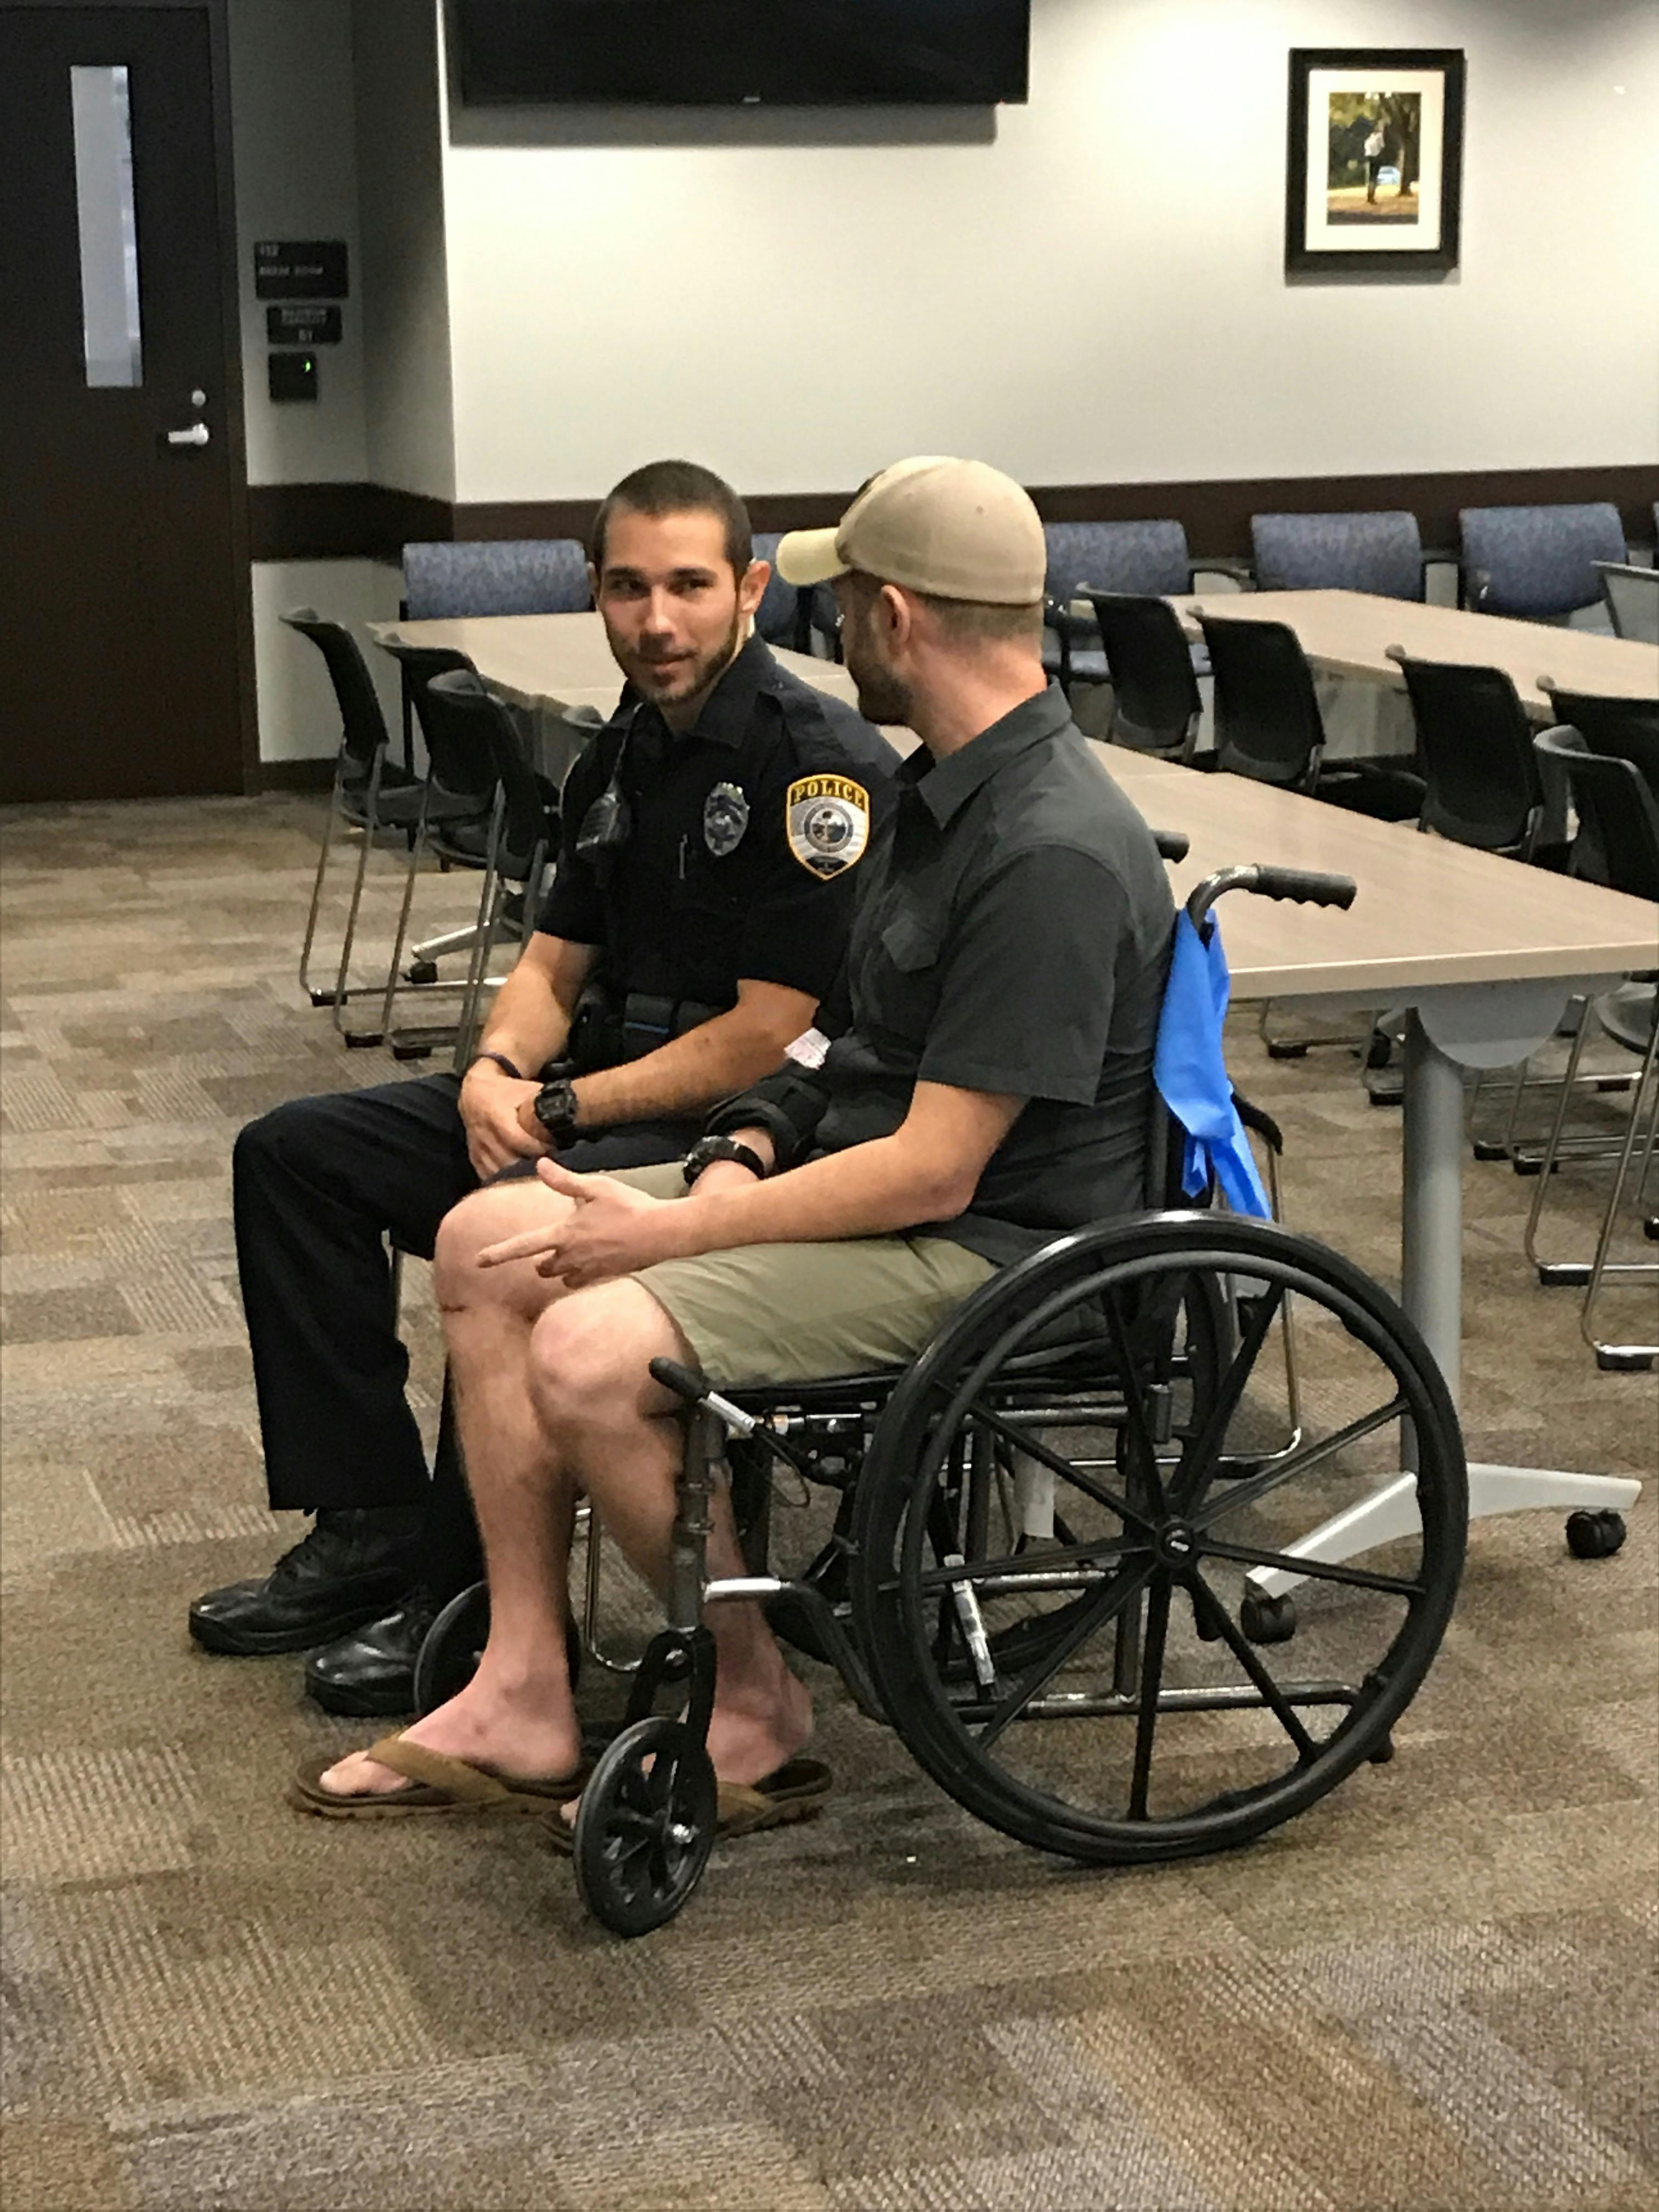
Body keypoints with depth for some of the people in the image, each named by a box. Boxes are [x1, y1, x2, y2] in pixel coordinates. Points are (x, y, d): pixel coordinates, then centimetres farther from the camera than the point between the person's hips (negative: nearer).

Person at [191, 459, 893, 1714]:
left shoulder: (817, 764, -17)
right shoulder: (624, 756, 11)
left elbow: (771, 1036, -20)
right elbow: (557, 960, 16)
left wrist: (566, 1110, -16)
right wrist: (497, 1070, -6)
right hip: (601, 1101, 10)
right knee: (294, 1155, 4)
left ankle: (474, 1597, -17)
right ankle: (373, 1525, 4)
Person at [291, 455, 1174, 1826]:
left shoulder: (1051, 852, -24)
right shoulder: (945, 787, 9)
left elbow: (933, 1169, -24)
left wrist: (677, 1231, -17)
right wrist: (742, 1156, -2)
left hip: (990, 1241, -11)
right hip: (864, 1168, 11)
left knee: (591, 1351, -28)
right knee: (487, 1245, 5)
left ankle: (760, 1726, -6)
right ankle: (523, 1703, 6)